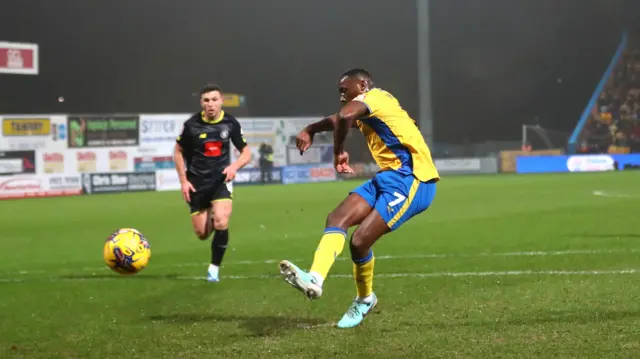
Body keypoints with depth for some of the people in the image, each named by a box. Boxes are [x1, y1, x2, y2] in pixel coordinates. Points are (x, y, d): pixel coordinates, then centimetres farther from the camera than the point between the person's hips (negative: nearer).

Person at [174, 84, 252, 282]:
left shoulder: (230, 123, -7)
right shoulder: (191, 124, -10)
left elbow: (246, 152, 3)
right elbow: (178, 152, 4)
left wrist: (234, 166, -18)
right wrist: (184, 181, -4)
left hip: (221, 180, -1)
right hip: (197, 183, 1)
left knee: (221, 223, -24)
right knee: (202, 234, 5)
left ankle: (214, 267, -4)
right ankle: (209, 217, 44)